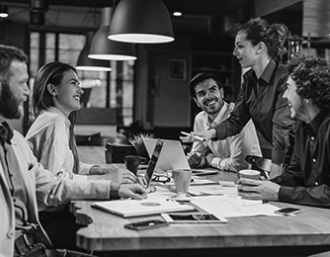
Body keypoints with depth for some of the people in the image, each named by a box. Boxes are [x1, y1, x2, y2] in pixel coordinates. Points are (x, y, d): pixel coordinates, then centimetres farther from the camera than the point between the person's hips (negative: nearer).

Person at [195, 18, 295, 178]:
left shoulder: (283, 78, -19)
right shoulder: (249, 79, 6)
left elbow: (282, 129, -23)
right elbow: (236, 120, 7)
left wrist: (274, 178, -26)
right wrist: (212, 132, -12)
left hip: (287, 164, -6)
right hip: (264, 160, 7)